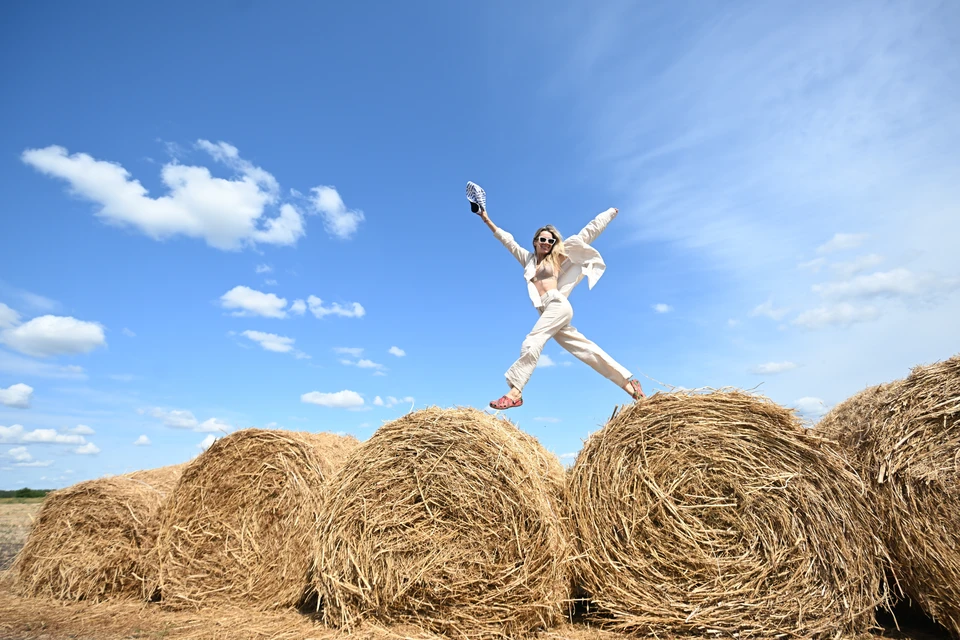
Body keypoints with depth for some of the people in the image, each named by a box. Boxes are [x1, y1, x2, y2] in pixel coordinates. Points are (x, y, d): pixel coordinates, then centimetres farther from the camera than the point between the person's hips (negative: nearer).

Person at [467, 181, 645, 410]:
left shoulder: (558, 256, 14)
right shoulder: (528, 258, 24)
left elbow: (585, 235, 19)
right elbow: (508, 241, 29)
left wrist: (609, 213, 25)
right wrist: (487, 220, 30)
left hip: (558, 305, -5)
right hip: (549, 311, 5)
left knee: (532, 342, -24)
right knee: (586, 349, -2)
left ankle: (515, 391, -32)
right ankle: (628, 382, -3)